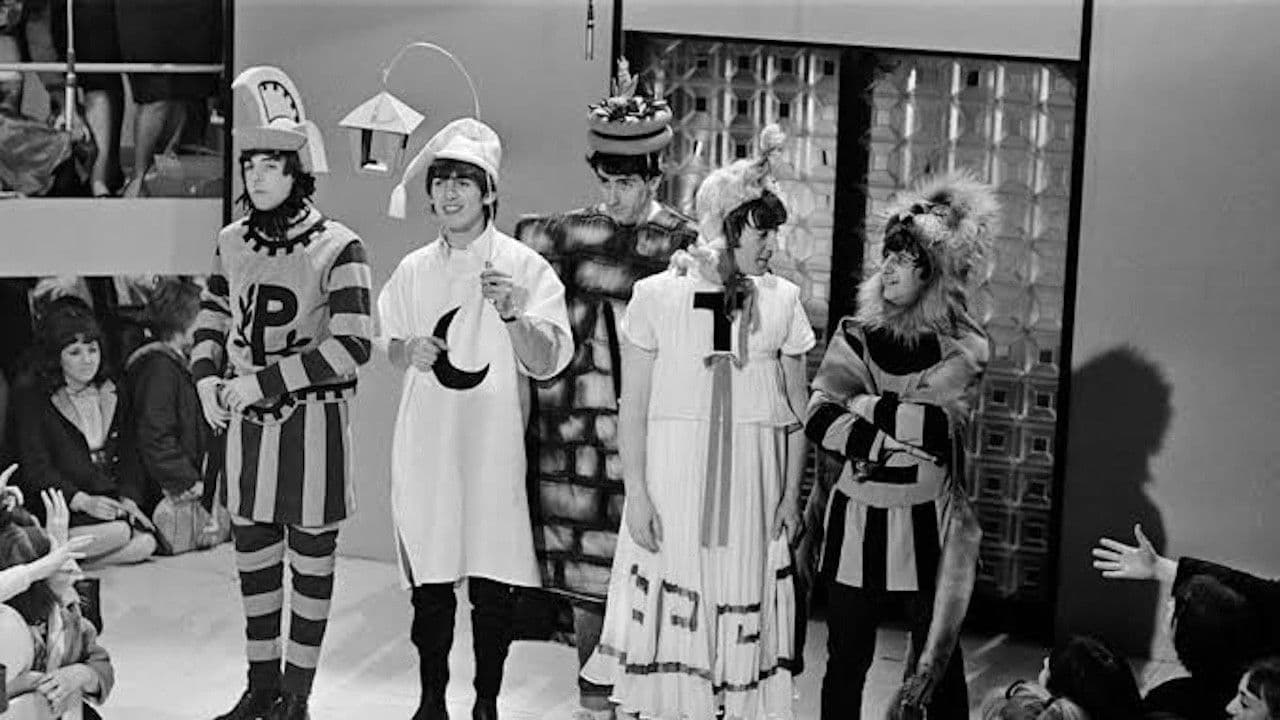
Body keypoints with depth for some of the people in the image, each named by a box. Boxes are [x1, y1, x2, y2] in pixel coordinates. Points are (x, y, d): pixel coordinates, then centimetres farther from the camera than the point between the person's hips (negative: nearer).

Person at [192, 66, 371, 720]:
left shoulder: (336, 249, -13)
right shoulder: (233, 243, 5)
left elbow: (352, 346, -20)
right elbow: (211, 322, 16)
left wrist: (261, 384, -20)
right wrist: (208, 380, -3)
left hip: (312, 421, -5)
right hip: (246, 421, 6)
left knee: (310, 561, 6)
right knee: (252, 555, 13)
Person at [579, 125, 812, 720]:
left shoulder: (781, 301, 4)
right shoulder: (656, 296, -2)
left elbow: (797, 408, 8)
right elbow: (633, 406, -1)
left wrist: (791, 496, 4)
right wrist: (637, 493, -7)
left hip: (751, 482, 2)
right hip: (671, 470, -2)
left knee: (742, 614, 5)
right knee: (664, 612, 0)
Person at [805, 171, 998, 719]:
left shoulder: (963, 347, -4)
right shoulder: (856, 335, 3)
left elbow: (940, 427, -19)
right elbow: (818, 420, -10)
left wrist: (865, 407, -12)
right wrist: (904, 438, -16)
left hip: (927, 524, -2)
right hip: (857, 521, 2)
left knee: (938, 664, 7)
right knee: (846, 660, 8)